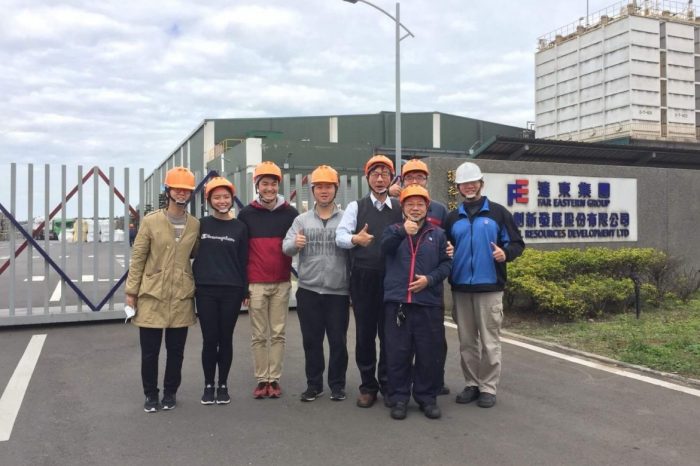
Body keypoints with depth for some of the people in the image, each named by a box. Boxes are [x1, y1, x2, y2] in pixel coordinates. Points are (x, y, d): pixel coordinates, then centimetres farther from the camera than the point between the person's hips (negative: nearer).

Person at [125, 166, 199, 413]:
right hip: (152, 295, -2)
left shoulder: (195, 225, 3)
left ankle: (170, 393, 27)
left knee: (176, 350, 10)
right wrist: (131, 291, -3)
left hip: (182, 296, 2)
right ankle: (150, 394, 24)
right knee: (149, 351, 5)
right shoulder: (151, 221, -4)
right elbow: (137, 258, -2)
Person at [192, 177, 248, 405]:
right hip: (205, 290, 0)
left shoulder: (240, 227, 3)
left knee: (226, 339, 7)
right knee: (209, 339, 3)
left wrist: (245, 291, 1)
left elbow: (243, 261, 4)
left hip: (231, 291, 0)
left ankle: (223, 385, 20)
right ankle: (208, 385, 19)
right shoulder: (201, 225, 4)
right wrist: (193, 285, 1)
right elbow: (195, 256, 6)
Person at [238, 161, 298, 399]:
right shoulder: (247, 213, 2)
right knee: (258, 335, 5)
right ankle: (262, 380, 14)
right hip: (255, 284, 0)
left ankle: (275, 379, 14)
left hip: (282, 283, 1)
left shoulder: (290, 213, 3)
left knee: (278, 333, 6)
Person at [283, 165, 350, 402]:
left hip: (338, 291, -1)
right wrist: (295, 244, -24)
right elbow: (285, 247, -2)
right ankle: (314, 384, 24)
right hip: (308, 290, 2)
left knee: (338, 341, 7)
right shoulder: (302, 220, 6)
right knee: (311, 340, 10)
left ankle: (337, 384, 22)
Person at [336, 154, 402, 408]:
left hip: (392, 277, 1)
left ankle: (387, 385, 19)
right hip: (363, 277, -1)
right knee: (365, 332, 6)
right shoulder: (356, 206, 5)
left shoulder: (400, 208, 10)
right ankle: (367, 385, 18)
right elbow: (340, 235, -5)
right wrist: (355, 239, -25)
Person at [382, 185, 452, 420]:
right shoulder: (393, 230, 11)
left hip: (428, 303, 0)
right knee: (398, 353, 4)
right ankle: (399, 398, 16)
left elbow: (446, 263, 6)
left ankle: (427, 397, 19)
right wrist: (402, 231, -29)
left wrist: (430, 279, -12)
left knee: (429, 354, 5)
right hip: (397, 302, 0)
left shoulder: (438, 234, 11)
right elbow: (385, 247, -11)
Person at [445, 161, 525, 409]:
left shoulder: (498, 212, 3)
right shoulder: (452, 218, 13)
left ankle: (488, 387, 11)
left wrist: (505, 253, -18)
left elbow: (517, 243, 2)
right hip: (460, 288, 4)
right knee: (467, 342, 10)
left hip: (489, 287, -3)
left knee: (489, 341, 1)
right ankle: (472, 384, 21)